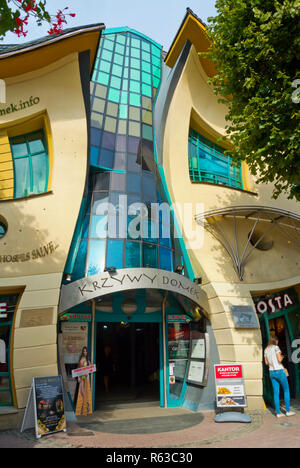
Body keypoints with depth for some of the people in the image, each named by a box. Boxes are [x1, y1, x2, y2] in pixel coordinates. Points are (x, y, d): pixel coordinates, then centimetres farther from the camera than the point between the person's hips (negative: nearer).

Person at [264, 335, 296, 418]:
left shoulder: (266, 350, 10)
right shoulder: (276, 347, -11)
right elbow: (279, 360, -17)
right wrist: (282, 357, 4)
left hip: (272, 372, 6)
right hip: (279, 371, -6)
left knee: (276, 392, 7)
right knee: (286, 390, 9)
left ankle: (278, 412, 7)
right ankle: (288, 411, 12)